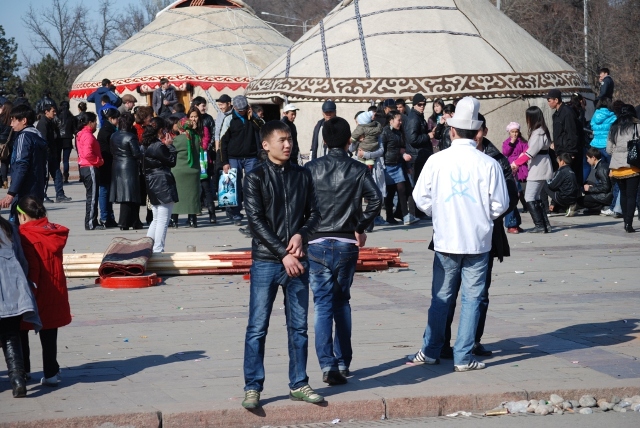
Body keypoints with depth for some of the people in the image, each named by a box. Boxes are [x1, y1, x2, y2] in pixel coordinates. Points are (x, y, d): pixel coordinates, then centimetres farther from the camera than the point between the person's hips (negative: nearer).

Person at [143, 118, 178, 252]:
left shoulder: (147, 145, 11)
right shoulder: (159, 146, -17)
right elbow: (172, 161, -11)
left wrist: (167, 145, 10)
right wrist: (170, 145, -4)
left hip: (152, 184, 10)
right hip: (163, 184, -10)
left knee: (156, 219, 18)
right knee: (163, 220, -4)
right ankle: (158, 250, -3)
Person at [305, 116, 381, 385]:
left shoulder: (311, 169, -1)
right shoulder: (358, 170, -1)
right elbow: (376, 199, -12)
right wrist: (361, 228, -1)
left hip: (317, 243, -1)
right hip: (347, 244, 1)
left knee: (323, 305, 0)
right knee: (342, 303, 16)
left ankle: (327, 365, -12)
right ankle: (343, 363, 19)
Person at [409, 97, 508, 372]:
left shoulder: (436, 160, -6)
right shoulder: (488, 164, -9)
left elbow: (421, 198, 0)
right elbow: (500, 205, -3)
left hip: (446, 239, 1)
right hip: (478, 241, -1)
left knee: (441, 296, 13)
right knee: (472, 298, 5)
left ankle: (430, 351, 19)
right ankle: (463, 357, 6)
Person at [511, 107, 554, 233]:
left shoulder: (538, 133, -17)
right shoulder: (540, 131, 13)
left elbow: (531, 152, -21)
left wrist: (516, 163, -16)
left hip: (538, 169, -10)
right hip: (540, 169, 10)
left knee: (529, 198, -8)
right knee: (536, 197, 13)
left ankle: (540, 225, -9)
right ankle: (545, 224, 13)